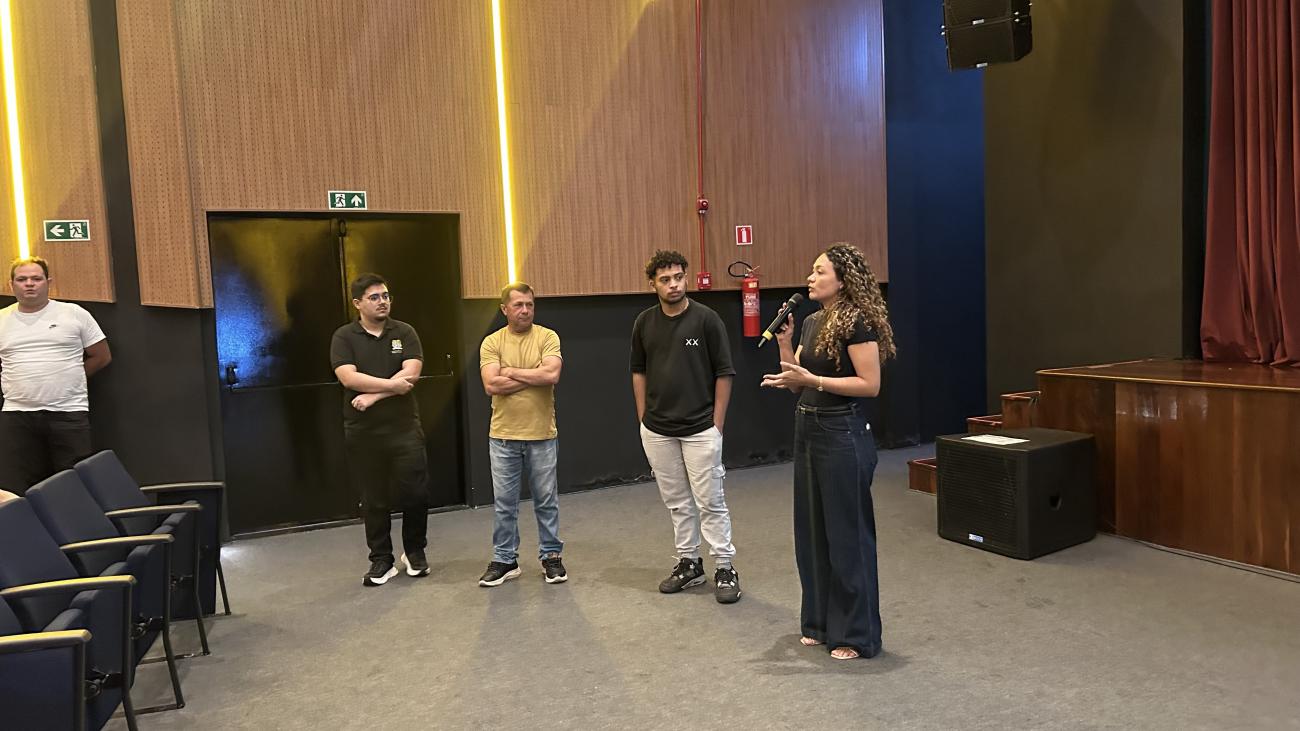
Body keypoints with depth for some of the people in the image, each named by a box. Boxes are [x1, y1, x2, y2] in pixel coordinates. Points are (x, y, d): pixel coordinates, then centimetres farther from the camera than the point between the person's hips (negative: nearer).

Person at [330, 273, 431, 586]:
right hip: (363, 431, 0)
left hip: (404, 427, 1)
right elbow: (348, 377, -13)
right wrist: (391, 384, -15)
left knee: (415, 493, 0)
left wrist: (373, 395, -15)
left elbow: (411, 374, -9)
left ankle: (415, 552, 23)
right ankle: (381, 560, 19)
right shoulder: (344, 337, 2)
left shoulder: (404, 333, 4)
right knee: (373, 499, 6)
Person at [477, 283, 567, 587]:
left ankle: (551, 556, 24)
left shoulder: (547, 337, -3)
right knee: (504, 502, 10)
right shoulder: (491, 343, -1)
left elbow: (552, 374, -19)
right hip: (503, 436, 1)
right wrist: (534, 376, -13)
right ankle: (505, 560, 22)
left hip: (542, 435, -1)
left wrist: (511, 372, -12)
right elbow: (491, 385, -14)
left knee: (546, 499, 10)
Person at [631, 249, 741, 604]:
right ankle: (689, 563, 26)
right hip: (657, 431, 4)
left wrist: (717, 423, -7)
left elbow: (724, 373, -5)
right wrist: (643, 418, 9)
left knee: (710, 501, 1)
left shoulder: (706, 318, -8)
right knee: (677, 502, 13)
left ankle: (725, 568, 11)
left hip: (700, 429, -4)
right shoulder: (644, 323, 4)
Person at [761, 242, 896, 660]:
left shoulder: (857, 322, -14)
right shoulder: (811, 323, 12)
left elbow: (870, 384, -19)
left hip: (842, 435, -9)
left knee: (847, 534, 0)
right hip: (807, 429, 9)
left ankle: (857, 635, 13)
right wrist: (784, 343, -1)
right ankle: (820, 622, 29)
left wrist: (812, 380, -23)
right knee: (811, 530, 15)